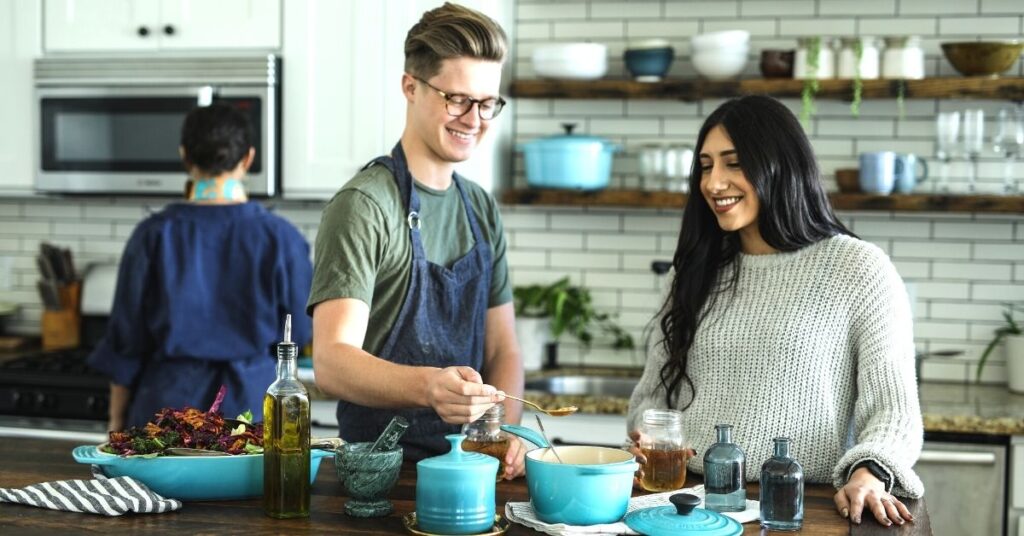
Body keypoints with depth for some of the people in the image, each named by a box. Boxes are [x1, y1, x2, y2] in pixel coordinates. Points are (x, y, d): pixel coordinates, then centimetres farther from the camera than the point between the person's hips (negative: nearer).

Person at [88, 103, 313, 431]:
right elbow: (299, 330, 4)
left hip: (170, 401, 1)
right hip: (251, 400, 0)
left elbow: (126, 338, 1)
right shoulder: (279, 237, -6)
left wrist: (117, 419, 11)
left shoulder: (155, 235, -4)